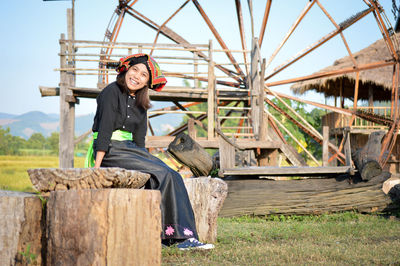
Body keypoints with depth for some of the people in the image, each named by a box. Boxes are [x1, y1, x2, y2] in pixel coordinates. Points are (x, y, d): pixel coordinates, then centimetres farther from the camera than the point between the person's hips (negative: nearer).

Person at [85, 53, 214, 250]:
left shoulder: (141, 102, 14)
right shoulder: (112, 92, -9)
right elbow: (104, 130, -16)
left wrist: (146, 161, 3)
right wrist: (97, 167, -20)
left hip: (129, 149, 7)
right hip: (109, 152, -7)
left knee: (172, 176, -14)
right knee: (162, 175, -22)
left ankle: (183, 237, -21)